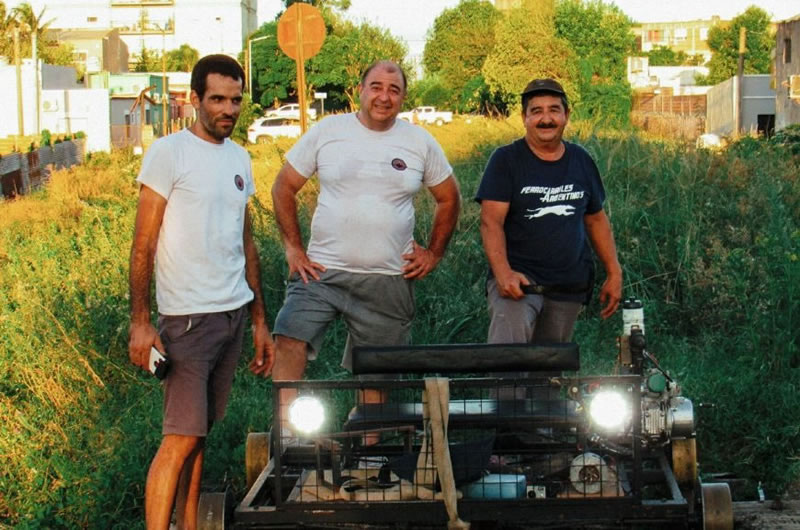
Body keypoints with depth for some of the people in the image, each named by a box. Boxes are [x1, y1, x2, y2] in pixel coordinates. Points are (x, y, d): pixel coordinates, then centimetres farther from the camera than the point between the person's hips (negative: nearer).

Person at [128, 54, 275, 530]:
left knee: (199, 434, 9)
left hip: (234, 314, 6)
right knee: (181, 438, -9)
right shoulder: (169, 153, -6)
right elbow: (143, 244, -8)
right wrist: (140, 322, -14)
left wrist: (260, 321, 18)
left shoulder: (240, 159, 14)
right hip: (189, 318, -6)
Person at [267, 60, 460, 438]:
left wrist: (433, 254, 11)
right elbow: (284, 188, 7)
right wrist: (293, 248, 0)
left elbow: (448, 199, 18)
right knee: (289, 340, -20)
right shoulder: (327, 132, 1)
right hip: (322, 271, -1)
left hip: (388, 281, 1)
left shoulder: (420, 143, 5)